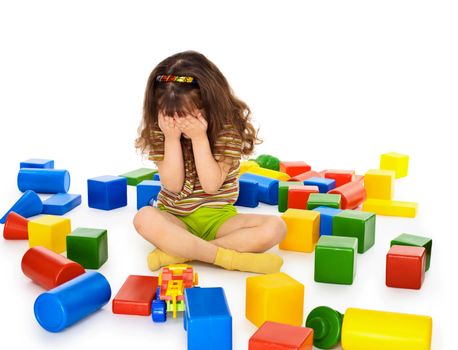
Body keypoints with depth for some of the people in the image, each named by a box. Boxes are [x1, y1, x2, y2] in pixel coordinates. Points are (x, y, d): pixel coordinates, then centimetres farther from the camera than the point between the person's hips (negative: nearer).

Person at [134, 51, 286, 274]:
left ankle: (179, 251, -29)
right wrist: (171, 138, -20)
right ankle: (231, 258, -34)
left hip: (218, 217, 0)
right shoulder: (160, 130, -5)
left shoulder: (228, 127, -10)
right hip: (175, 219, 0)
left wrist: (199, 138, -24)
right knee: (144, 218, -34)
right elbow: (173, 185, -11)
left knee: (274, 227, -27)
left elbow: (211, 184, -16)